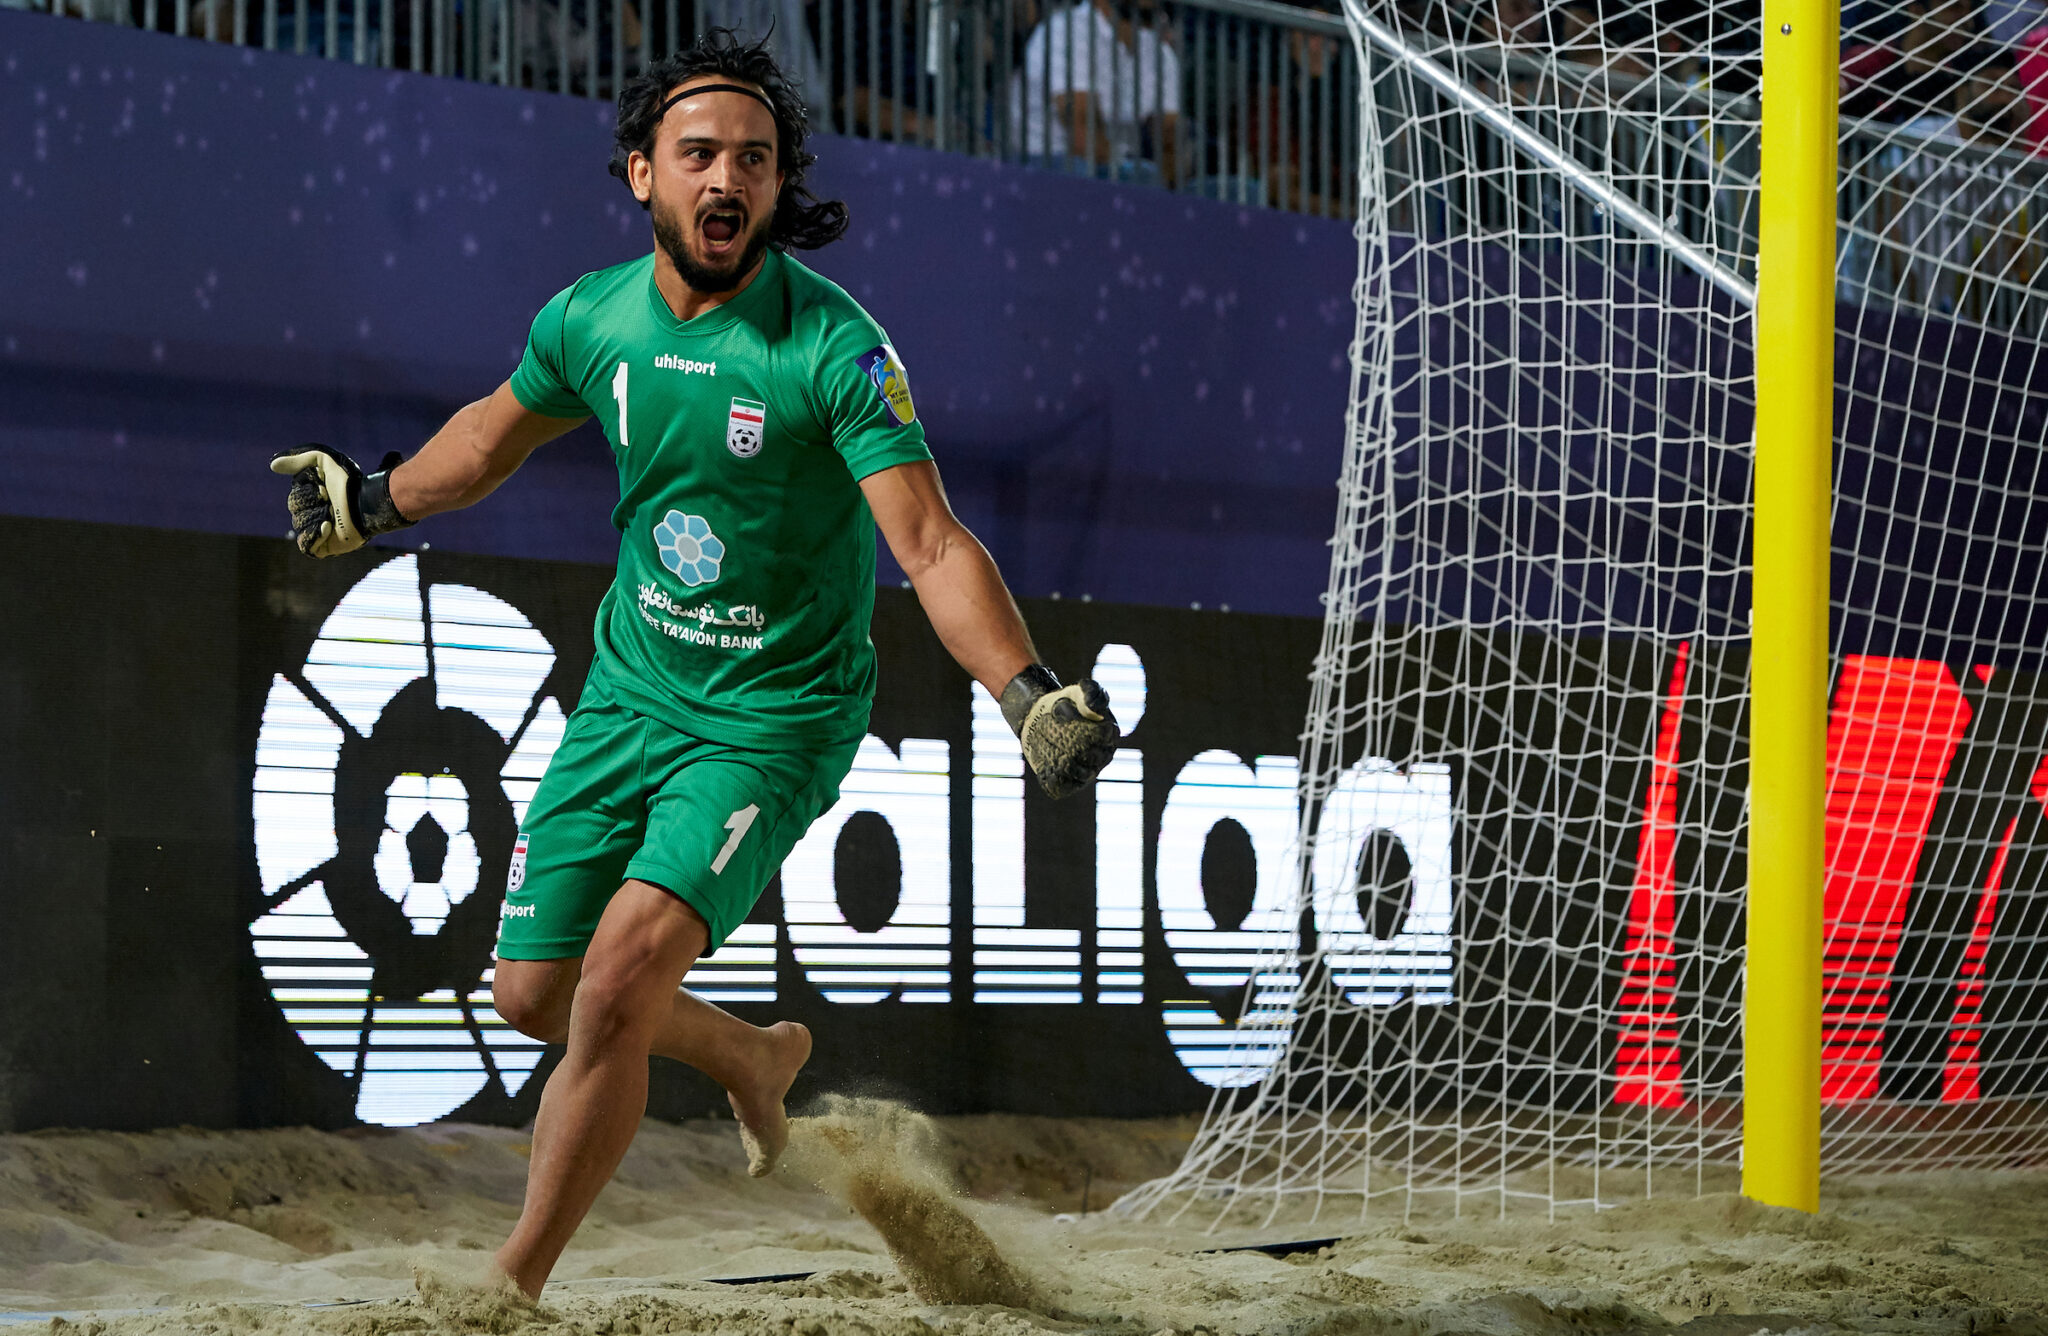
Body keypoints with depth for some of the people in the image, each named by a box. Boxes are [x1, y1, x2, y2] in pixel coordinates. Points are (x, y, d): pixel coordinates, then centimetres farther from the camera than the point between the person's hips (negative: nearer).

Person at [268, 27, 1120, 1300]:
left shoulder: (835, 348, -21)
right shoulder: (592, 318, -5)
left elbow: (932, 544, -28)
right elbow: (500, 428, 19)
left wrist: (1028, 691, -41)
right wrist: (377, 499, 25)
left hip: (776, 720, -6)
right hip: (629, 696, 6)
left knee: (624, 974, -22)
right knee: (534, 992, 10)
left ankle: (513, 1286, -7)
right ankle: (756, 1058, 41)